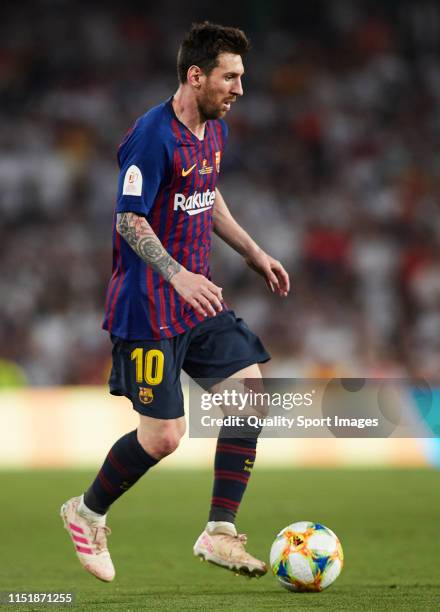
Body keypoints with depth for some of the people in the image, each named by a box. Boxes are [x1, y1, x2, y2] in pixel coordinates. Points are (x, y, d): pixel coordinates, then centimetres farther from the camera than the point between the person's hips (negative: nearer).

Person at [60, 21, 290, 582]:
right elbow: (129, 220, -21)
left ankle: (219, 533, 4)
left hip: (199, 300, 9)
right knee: (163, 436, -6)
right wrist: (178, 275, -31)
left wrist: (253, 253, 21)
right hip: (150, 309, -9)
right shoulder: (153, 135, -19)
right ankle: (87, 514, 20)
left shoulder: (215, 130, 9)